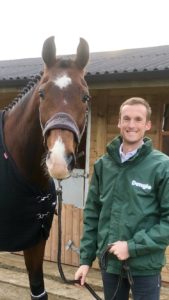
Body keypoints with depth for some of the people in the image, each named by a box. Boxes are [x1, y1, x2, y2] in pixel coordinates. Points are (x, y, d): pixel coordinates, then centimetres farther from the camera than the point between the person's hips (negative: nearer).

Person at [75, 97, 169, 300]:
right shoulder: (103, 165, 1)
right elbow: (92, 214, 5)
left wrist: (133, 247, -17)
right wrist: (86, 258, 4)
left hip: (145, 265, -3)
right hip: (109, 261, 4)